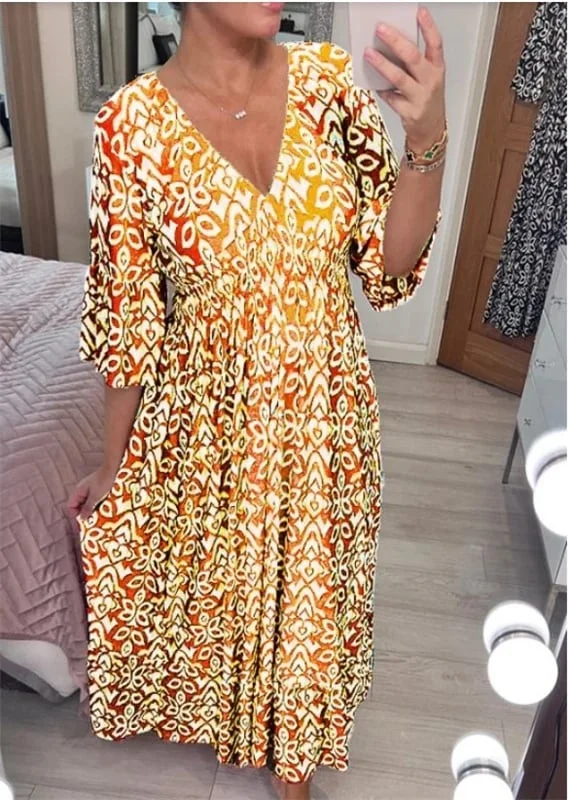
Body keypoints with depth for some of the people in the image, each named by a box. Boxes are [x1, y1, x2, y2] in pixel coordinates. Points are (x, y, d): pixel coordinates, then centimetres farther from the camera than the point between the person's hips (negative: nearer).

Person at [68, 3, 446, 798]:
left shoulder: (328, 78, -7)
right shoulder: (134, 121, -14)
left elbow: (390, 262, -7)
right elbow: (128, 314, -7)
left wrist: (426, 138, -24)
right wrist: (114, 461, 1)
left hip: (324, 414, 3)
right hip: (207, 422, -2)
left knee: (308, 586, 22)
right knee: (207, 578, 23)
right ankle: (209, 703, 61)